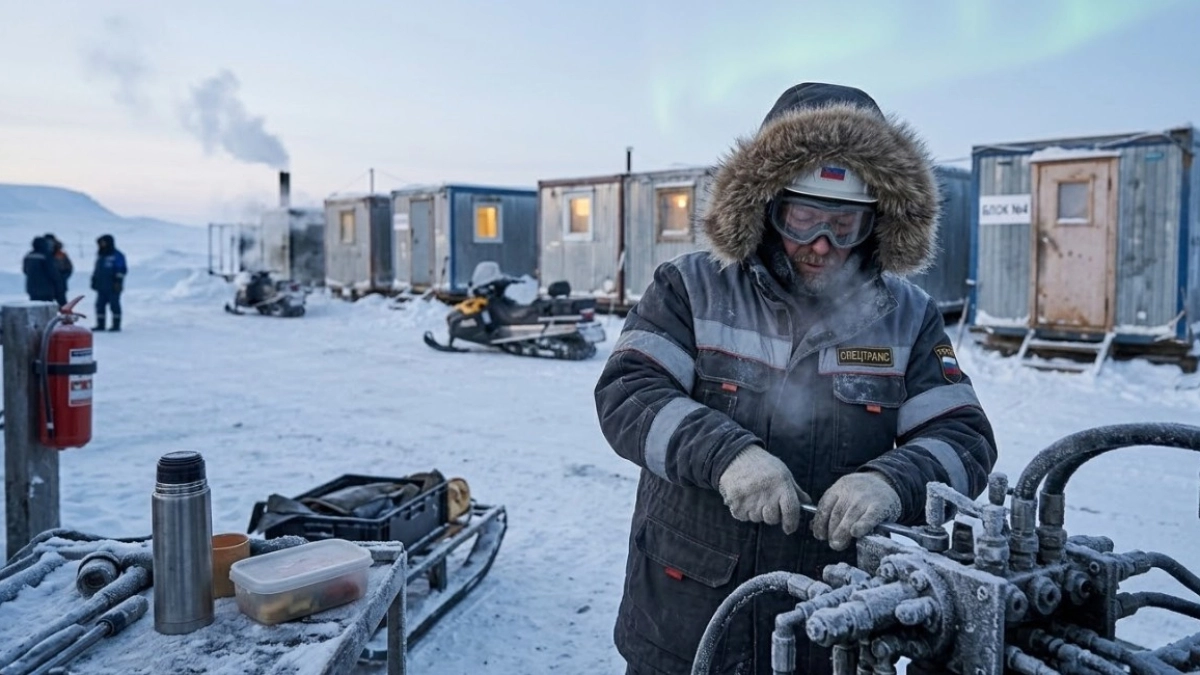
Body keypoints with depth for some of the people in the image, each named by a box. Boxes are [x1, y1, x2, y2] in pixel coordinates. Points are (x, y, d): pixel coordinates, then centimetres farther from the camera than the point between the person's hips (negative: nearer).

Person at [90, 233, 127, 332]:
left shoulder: (117, 255, -5)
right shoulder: (100, 256, 19)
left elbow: (121, 270, -10)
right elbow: (97, 270, 25)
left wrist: (118, 281, -15)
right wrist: (94, 281, 21)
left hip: (113, 287, -8)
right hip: (102, 287, 8)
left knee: (114, 305, -5)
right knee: (100, 305, 7)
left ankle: (116, 325, 0)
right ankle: (100, 325, 12)